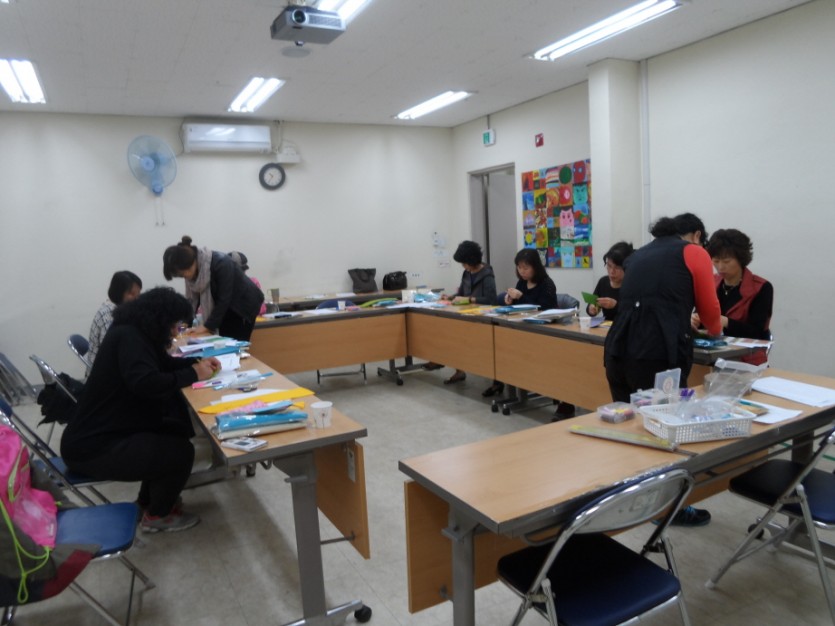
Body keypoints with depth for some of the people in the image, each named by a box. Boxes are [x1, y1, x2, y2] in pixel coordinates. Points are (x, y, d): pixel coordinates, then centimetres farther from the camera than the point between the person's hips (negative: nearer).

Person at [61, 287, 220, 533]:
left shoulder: (134, 333, 9)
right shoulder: (128, 337, -22)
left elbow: (163, 363, 21)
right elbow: (145, 383, -38)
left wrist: (197, 362, 3)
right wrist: (192, 374, -24)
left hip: (104, 433, 11)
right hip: (92, 447, -11)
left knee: (177, 431, 11)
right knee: (181, 451, -12)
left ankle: (148, 500, 25)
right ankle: (157, 515, 12)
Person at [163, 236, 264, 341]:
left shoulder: (221, 264, -31)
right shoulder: (193, 269, -11)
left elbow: (224, 300, -28)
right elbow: (193, 297, -4)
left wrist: (207, 325, -26)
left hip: (244, 303, -6)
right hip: (226, 307, 6)